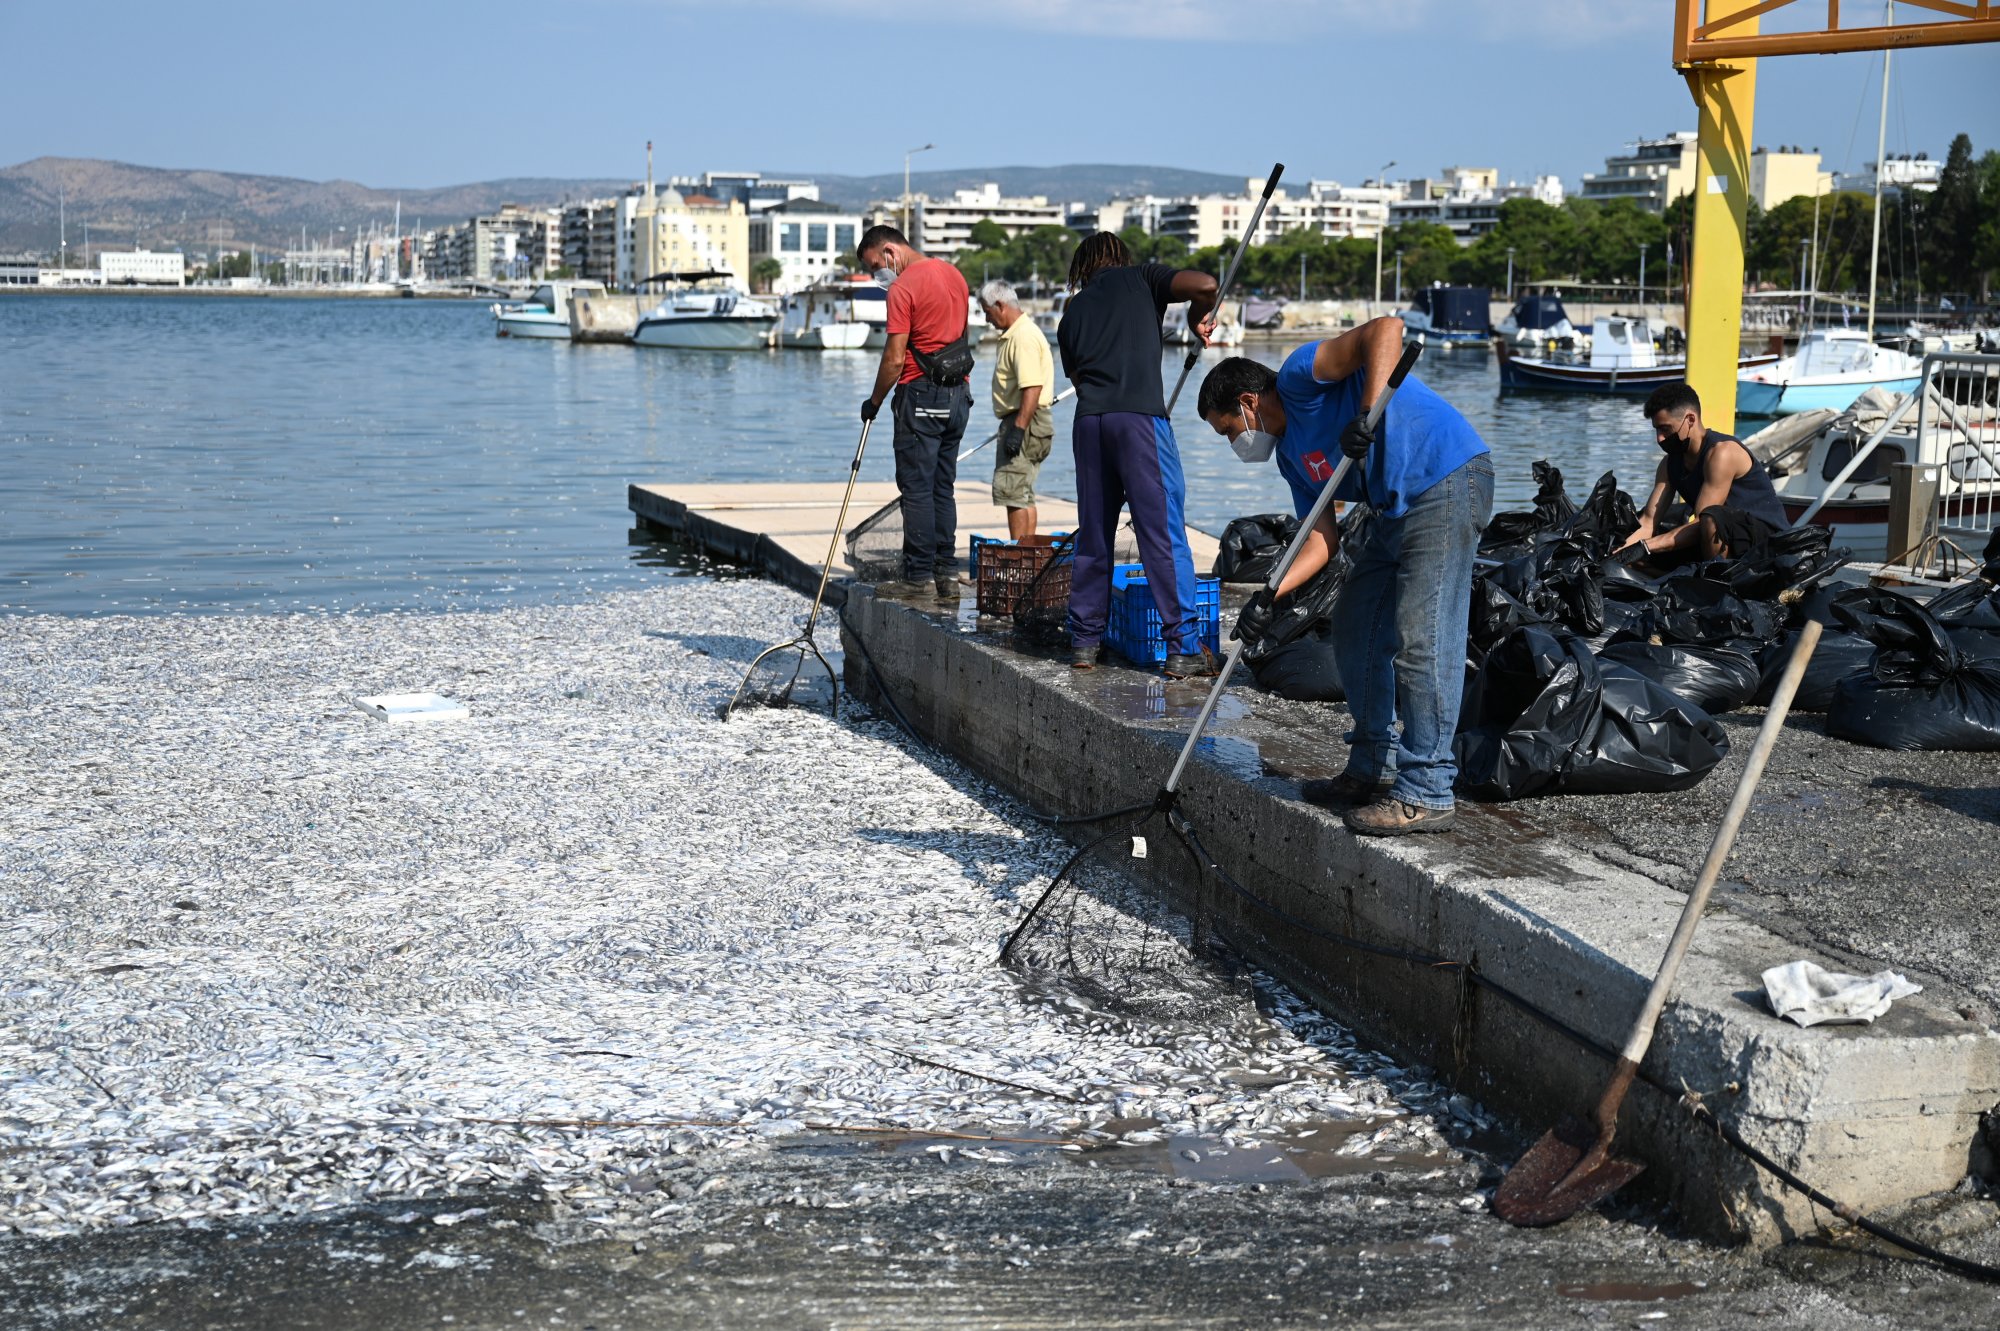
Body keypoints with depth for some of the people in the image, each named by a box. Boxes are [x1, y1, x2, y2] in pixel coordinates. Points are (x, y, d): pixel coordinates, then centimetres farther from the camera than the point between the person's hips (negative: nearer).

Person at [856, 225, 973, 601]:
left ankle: (918, 575, -3)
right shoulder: (954, 276, 13)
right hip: (958, 395, 8)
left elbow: (895, 359, -15)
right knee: (943, 488, 11)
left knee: (917, 488, -3)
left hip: (921, 396, -8)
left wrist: (874, 401, -3)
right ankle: (947, 573, 10)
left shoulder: (903, 288, -13)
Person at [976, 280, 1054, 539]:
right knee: (1022, 494, 13)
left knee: (1011, 490, -11)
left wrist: (1018, 429, -28)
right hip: (1019, 422, 11)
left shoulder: (1024, 337, -17)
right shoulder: (1015, 334, 18)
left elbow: (1033, 387, -26)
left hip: (1025, 422, -11)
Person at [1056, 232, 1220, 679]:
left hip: (1088, 420, 4)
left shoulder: (1073, 311, 23)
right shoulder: (1141, 278, 12)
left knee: (1092, 536, 13)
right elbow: (1204, 285, -3)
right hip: (1140, 416, -4)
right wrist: (1199, 319, 16)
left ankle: (1084, 641, 18)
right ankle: (1184, 648, -7)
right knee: (1164, 533, -4)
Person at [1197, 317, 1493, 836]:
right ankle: (1375, 768, 24)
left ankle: (1427, 793, -10)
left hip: (1447, 485, -11)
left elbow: (1385, 329, -21)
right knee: (1356, 630, 14)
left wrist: (1367, 414, -30)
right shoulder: (1291, 454, 18)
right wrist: (1270, 595, -1)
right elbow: (1323, 536, 11)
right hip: (1398, 508, 11)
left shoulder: (1300, 376, -7)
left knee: (1420, 639, -13)